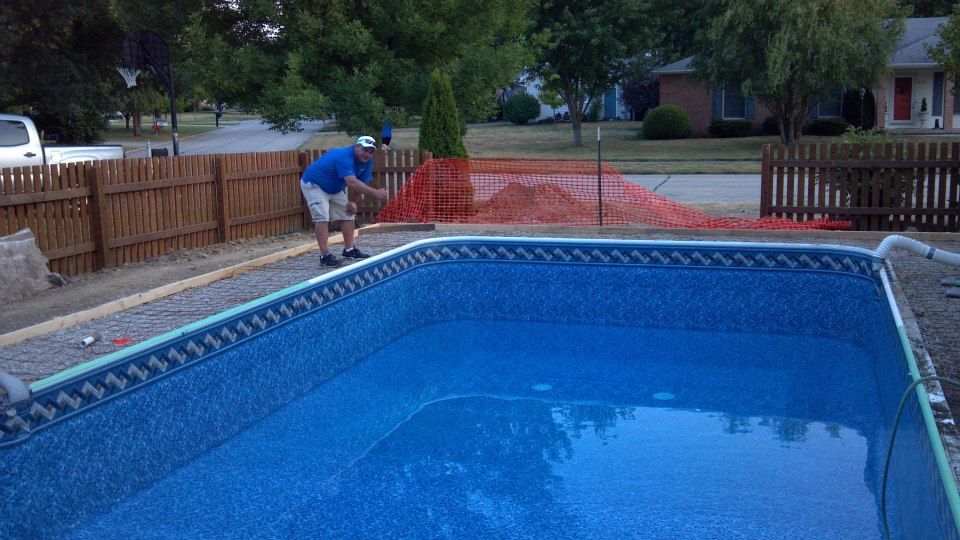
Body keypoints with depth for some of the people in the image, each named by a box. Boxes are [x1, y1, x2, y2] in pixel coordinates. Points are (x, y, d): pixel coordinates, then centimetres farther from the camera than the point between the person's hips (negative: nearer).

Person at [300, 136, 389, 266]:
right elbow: (352, 182, -50)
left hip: (335, 189, 9)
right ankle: (325, 255, -22)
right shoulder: (344, 157, -37)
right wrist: (376, 193, -53)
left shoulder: (367, 161, -9)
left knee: (348, 214, 8)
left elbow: (360, 183, 2)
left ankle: (349, 249, 16)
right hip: (313, 185, -9)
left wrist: (353, 202, -7)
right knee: (322, 217, -20)